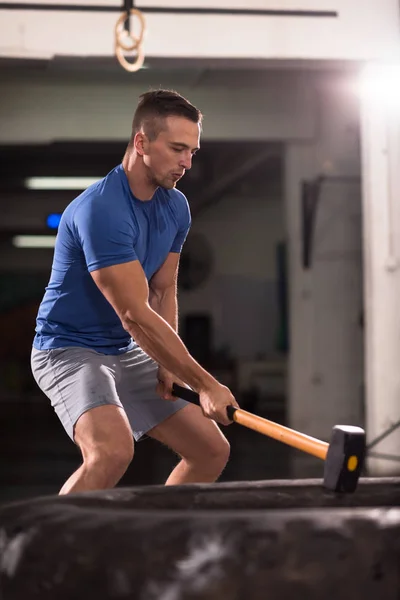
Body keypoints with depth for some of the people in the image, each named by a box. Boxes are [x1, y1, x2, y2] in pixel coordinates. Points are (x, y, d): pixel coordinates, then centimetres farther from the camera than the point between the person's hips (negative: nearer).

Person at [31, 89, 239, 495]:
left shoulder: (176, 207, 2)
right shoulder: (100, 209, -25)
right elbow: (135, 316, -27)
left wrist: (168, 364, -6)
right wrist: (204, 384, -24)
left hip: (130, 354, 9)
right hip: (69, 349, -9)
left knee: (212, 450, 5)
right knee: (113, 449, -34)